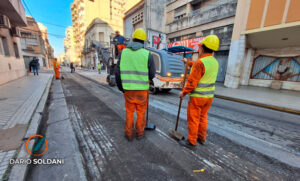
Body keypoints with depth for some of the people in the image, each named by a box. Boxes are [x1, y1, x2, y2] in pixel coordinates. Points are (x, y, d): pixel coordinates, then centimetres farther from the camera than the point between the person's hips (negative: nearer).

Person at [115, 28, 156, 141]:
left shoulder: (123, 52, 1)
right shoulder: (147, 54, -6)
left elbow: (118, 72, 1)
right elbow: (152, 74, -5)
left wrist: (121, 87, 13)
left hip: (128, 89, 2)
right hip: (142, 89, -1)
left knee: (129, 112, 18)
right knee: (141, 113, 16)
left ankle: (129, 134, 30)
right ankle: (139, 133, 32)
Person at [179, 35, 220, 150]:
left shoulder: (200, 63, -22)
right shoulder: (214, 62, 7)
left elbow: (191, 82, -23)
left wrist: (183, 92, -8)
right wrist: (189, 63, 30)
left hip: (197, 97, -8)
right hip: (208, 96, 8)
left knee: (193, 120, 4)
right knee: (202, 117, 21)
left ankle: (191, 142, 18)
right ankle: (201, 138, 36)